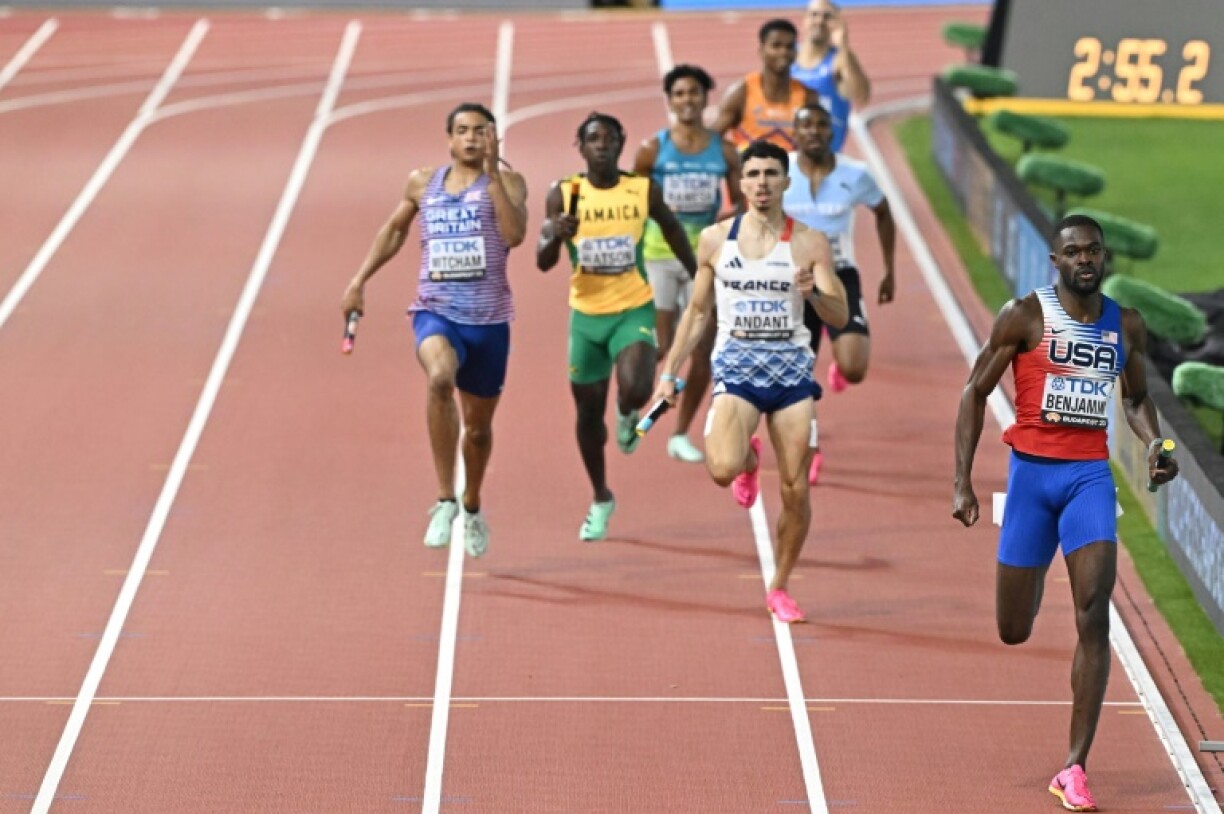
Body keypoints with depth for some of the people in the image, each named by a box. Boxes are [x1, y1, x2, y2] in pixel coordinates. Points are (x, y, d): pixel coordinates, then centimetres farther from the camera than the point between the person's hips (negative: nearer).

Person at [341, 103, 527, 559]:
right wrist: (360, 281, 21)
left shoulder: (506, 182, -1)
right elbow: (394, 230, 25)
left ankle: (472, 509, 44)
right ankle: (445, 501, -29)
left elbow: (515, 234, -19)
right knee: (440, 377, -34)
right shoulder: (423, 183, 8)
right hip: (436, 312, 0)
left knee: (479, 426, 14)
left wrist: (492, 174, -20)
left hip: (488, 319, 0)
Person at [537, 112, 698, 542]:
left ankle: (628, 415, 15)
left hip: (634, 311, -2)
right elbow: (543, 262, -8)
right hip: (586, 315, 2)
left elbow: (673, 230, 14)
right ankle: (601, 500, 31)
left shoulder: (644, 191, -5)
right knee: (588, 413, 9)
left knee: (635, 390, -26)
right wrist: (555, 236, -30)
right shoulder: (563, 195, -5)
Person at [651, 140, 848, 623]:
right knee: (722, 469, -25)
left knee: (796, 491, -2)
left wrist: (812, 292, -25)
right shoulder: (715, 240, 4)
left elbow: (841, 317, -5)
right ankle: (748, 459, 14)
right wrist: (669, 373, 11)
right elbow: (697, 312, 14)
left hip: (791, 367, 0)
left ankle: (779, 588, 19)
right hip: (736, 366, 0)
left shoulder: (809, 244, -1)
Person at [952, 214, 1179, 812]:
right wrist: (962, 483, -7)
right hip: (1032, 471, -2)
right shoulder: (1025, 316, -5)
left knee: (1093, 619, -14)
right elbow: (975, 392, -1)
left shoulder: (1127, 326, 6)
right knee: (1014, 632, 4)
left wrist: (1154, 444, -2)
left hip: (1090, 475, 2)